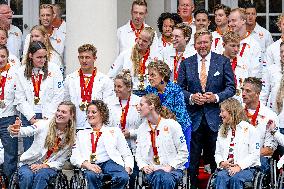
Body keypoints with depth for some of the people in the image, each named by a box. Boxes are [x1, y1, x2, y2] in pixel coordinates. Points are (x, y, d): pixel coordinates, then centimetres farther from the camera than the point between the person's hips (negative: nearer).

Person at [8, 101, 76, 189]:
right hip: (29, 163, -1)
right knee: (26, 176, -34)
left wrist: (43, 166, -18)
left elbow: (60, 162, 0)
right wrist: (15, 131, -49)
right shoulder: (44, 124, -6)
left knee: (41, 175, -34)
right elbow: (26, 131, -24)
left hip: (48, 167, 1)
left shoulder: (71, 138, -1)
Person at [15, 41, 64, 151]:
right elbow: (20, 99, 3)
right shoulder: (21, 73, 5)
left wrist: (47, 117, -8)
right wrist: (32, 118, -6)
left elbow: (58, 97, -3)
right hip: (28, 117, 2)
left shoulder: (54, 70, -1)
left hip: (49, 117, -2)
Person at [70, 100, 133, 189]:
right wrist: (87, 164, -10)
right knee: (91, 176, -40)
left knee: (123, 177, -38)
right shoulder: (81, 134, 29)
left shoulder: (114, 131, 25)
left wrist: (127, 170, -4)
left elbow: (127, 155, 18)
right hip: (92, 166, 0)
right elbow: (74, 157, 13)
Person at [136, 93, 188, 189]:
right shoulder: (142, 128, 15)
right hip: (151, 169, 2)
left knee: (167, 179, -39)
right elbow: (138, 154, 16)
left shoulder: (172, 125, 0)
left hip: (172, 168, -2)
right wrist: (144, 166, -5)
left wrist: (170, 166, -13)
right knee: (158, 176, -36)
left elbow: (183, 152, -1)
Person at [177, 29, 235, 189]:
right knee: (193, 156, 2)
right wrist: (191, 97, -10)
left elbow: (231, 87, 3)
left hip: (215, 117, -1)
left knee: (216, 156, 3)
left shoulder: (223, 62, 5)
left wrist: (216, 97, -12)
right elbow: (180, 88, 9)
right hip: (193, 116, 1)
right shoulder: (186, 63, 9)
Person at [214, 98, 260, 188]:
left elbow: (254, 154, -4)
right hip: (226, 168, 4)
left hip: (246, 168, -4)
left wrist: (239, 166, -16)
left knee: (235, 178, -36)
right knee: (221, 176, -32)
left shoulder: (249, 129, 1)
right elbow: (218, 153, 20)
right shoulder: (222, 131, 20)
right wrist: (221, 162, -4)